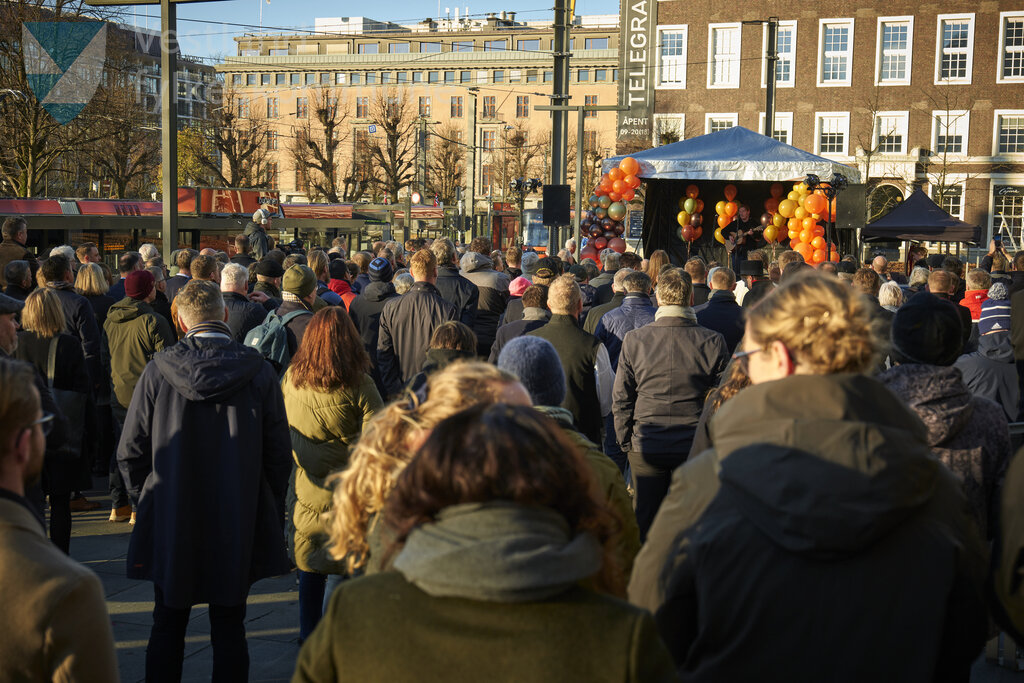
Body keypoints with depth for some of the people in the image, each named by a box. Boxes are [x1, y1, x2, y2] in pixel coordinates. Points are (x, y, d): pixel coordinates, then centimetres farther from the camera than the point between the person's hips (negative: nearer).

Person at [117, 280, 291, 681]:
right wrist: (267, 510, 9)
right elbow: (279, 456, -3)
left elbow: (130, 453, -4)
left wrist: (146, 499, 12)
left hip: (169, 524, 0)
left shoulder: (158, 372, -9)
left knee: (168, 627, 14)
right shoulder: (259, 373, -8)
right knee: (229, 631, 9)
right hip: (238, 526, 0)